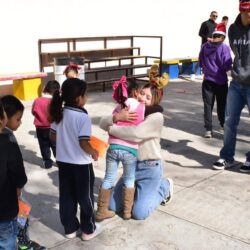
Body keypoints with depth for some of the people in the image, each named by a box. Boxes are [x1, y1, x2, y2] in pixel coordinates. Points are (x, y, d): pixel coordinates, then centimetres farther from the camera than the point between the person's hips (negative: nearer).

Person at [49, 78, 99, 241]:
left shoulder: (59, 113, -1)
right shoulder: (83, 117, -21)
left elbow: (53, 136, 7)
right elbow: (84, 143, -25)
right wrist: (94, 153, -8)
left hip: (63, 161, 6)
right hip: (81, 164, -6)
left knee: (67, 196, 16)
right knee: (85, 197, 10)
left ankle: (70, 228, 29)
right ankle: (88, 230, 22)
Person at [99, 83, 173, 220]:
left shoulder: (156, 117, -18)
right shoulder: (129, 111, 1)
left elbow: (135, 134, -34)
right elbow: (103, 123, -7)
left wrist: (111, 128, -20)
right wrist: (116, 117, -28)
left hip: (150, 168, -6)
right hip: (131, 165, 6)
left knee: (139, 213, -7)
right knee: (113, 206, 6)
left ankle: (164, 187, 16)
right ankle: (139, 189, 29)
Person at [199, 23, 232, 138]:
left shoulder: (204, 47, -2)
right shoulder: (224, 48, -13)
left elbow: (200, 63, 8)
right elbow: (227, 66, -17)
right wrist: (225, 68, 4)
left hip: (207, 81, 2)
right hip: (221, 81, -2)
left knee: (208, 105, 5)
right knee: (222, 104, 16)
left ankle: (208, 129, -1)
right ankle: (223, 125, 34)